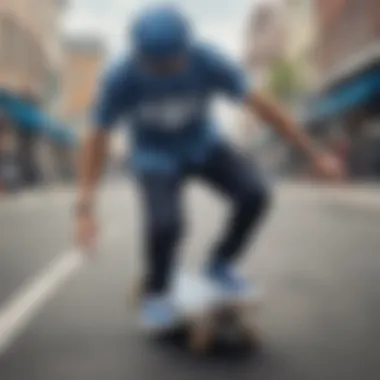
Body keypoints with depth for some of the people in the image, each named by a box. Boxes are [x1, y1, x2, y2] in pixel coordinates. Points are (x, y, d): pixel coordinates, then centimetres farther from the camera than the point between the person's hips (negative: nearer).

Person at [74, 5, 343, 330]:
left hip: (203, 145, 2)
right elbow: (97, 140, -21)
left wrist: (315, 154, -20)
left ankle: (220, 265, 4)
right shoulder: (120, 79, -30)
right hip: (157, 157, -2)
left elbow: (262, 105, -22)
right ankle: (157, 292, 1)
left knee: (254, 196, -21)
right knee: (166, 223, -30)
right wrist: (85, 210, -29)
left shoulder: (207, 61, -28)